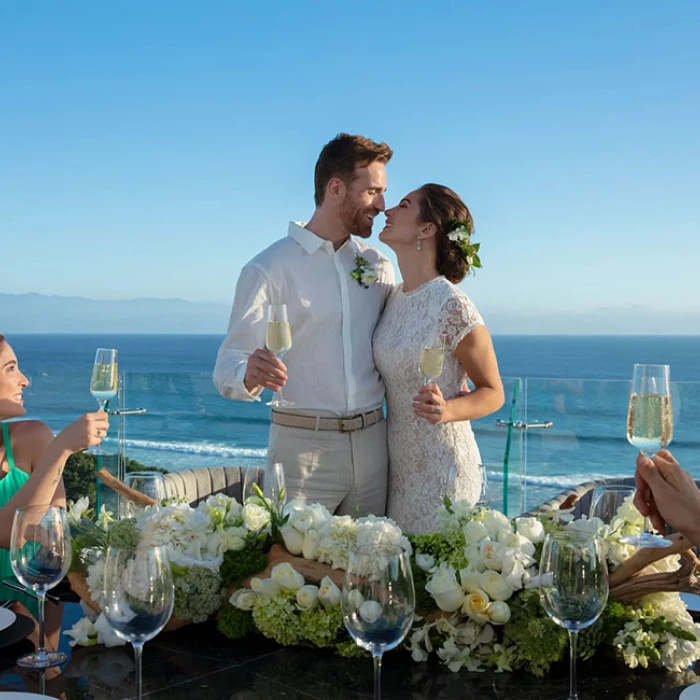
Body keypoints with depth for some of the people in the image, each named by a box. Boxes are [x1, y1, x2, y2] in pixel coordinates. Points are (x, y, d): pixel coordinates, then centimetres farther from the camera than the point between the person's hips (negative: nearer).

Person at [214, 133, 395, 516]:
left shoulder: (378, 265, 12)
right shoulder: (269, 268, -4)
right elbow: (228, 368, -10)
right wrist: (249, 376, -32)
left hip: (372, 442, 5)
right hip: (303, 446, -4)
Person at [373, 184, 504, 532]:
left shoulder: (453, 306, -17)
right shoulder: (395, 297, 5)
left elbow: (492, 393, -8)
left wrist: (447, 410, -25)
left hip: (441, 468, -7)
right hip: (398, 464, 7)